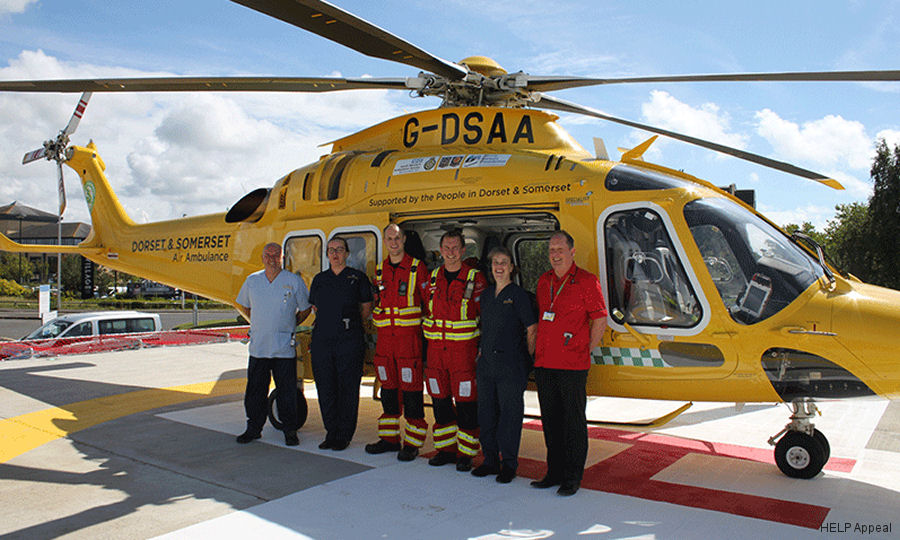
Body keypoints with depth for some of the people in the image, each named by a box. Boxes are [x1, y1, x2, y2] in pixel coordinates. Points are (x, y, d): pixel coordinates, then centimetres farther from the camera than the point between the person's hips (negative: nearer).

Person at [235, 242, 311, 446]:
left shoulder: (294, 282, -1)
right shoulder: (252, 281, 7)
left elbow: (305, 309, 9)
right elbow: (243, 306, 23)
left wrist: (289, 326, 6)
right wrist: (257, 324, 14)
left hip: (284, 348, -3)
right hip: (258, 347, 3)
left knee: (287, 391, 1)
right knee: (255, 390, 9)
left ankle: (290, 430, 13)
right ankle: (254, 428, 24)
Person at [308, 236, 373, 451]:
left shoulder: (358, 278, 3)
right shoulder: (320, 279, 15)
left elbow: (366, 308, 8)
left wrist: (350, 323, 7)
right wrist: (330, 322, 12)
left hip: (349, 342, -4)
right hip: (322, 341, 4)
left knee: (347, 389, 0)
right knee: (325, 388, 7)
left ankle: (344, 435, 10)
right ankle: (331, 432, 19)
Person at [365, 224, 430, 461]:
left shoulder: (417, 268, -2)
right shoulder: (380, 270, 13)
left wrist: (425, 327, -2)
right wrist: (378, 323, 14)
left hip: (409, 335, -5)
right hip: (385, 336, 5)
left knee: (411, 388, -3)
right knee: (388, 387, 11)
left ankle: (413, 443, 5)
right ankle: (389, 438, 22)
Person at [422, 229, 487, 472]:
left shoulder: (475, 278, -3)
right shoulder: (433, 278, 11)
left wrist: (481, 347, -7)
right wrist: (426, 342, 13)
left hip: (464, 349, -5)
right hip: (435, 349, 5)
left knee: (466, 402, 0)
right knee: (440, 400, 11)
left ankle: (465, 454, 12)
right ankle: (446, 449, 24)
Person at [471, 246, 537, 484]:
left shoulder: (518, 295, -6)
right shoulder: (486, 295, 12)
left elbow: (532, 330, -5)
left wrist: (527, 359, -4)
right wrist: (482, 350, 14)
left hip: (511, 365, -6)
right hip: (486, 363, 6)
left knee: (510, 413, 0)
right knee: (486, 412, 11)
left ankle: (509, 465, 12)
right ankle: (490, 460, 24)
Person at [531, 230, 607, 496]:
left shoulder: (586, 281, -4)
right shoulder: (544, 282, 13)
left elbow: (600, 320, -2)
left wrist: (585, 351, -2)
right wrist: (539, 351, 15)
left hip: (572, 366, -6)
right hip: (543, 364, 6)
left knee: (574, 422, 2)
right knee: (550, 421, 12)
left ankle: (572, 477, 13)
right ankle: (555, 472, 24)